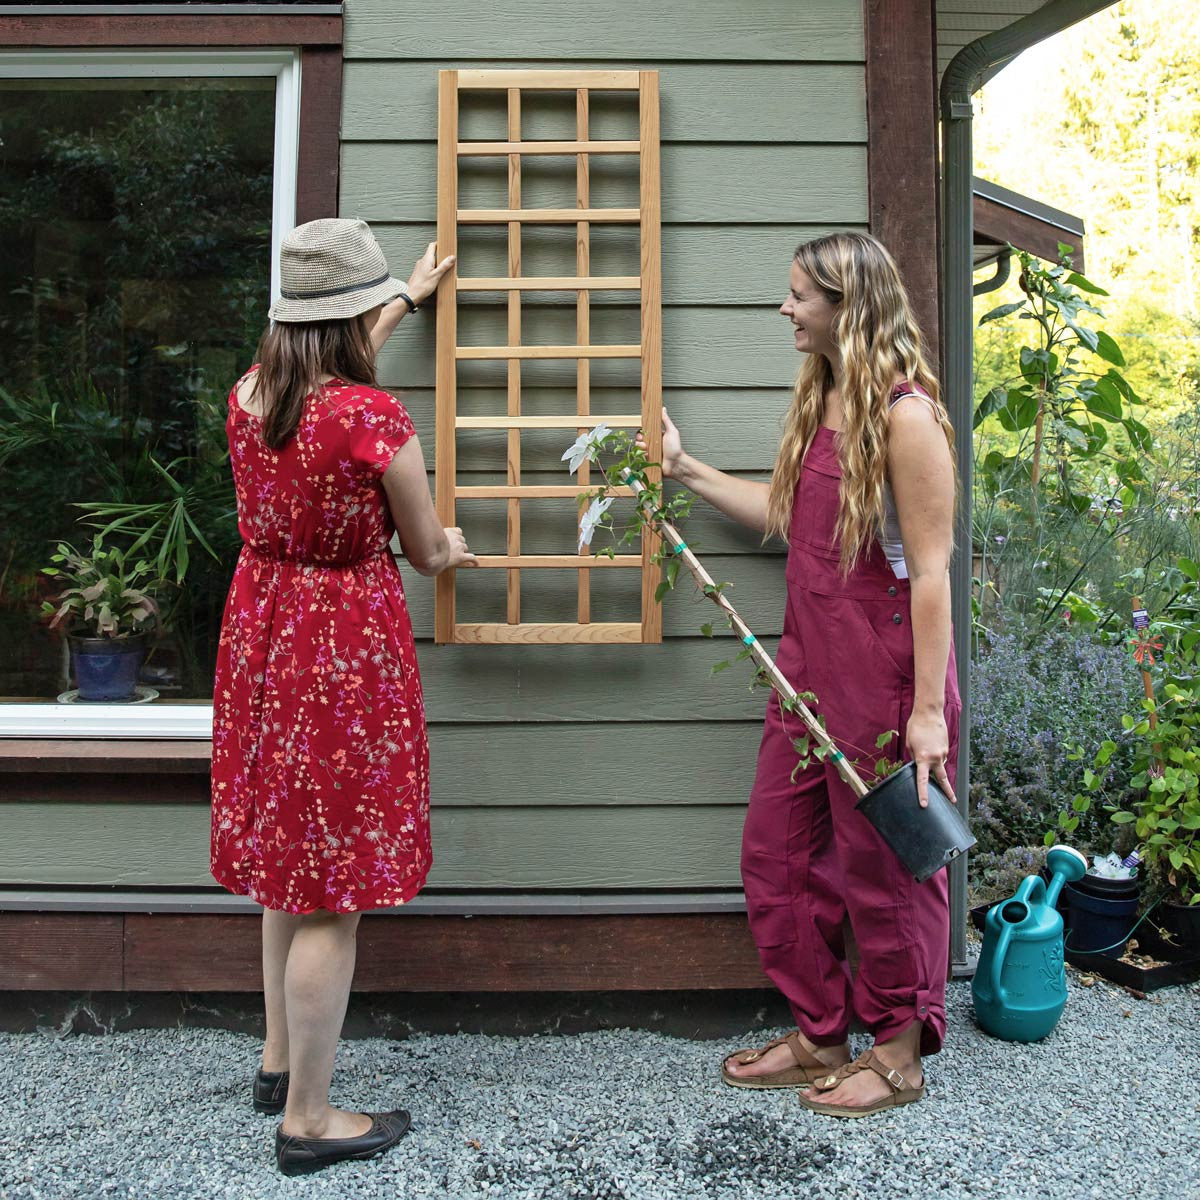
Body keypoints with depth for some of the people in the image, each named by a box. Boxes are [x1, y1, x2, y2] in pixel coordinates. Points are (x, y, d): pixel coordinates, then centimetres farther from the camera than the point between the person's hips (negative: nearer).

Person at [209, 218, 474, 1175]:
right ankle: (309, 1119, 17)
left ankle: (280, 1059, 39)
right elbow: (425, 550, -6)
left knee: (289, 862, 22)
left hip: (262, 629, 8)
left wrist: (411, 299, 40)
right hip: (345, 646, -8)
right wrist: (451, 550, 19)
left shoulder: (251, 393, 2)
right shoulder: (375, 418, -20)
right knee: (334, 890, 3)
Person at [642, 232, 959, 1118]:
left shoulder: (905, 414, -15)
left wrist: (928, 708, -19)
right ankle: (819, 1036, 33)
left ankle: (899, 1055, 29)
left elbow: (930, 570, -18)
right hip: (808, 667, 9)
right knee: (776, 855, 14)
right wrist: (688, 471, 23)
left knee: (881, 867, 7)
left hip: (881, 676, -9)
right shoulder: (822, 403, 11)